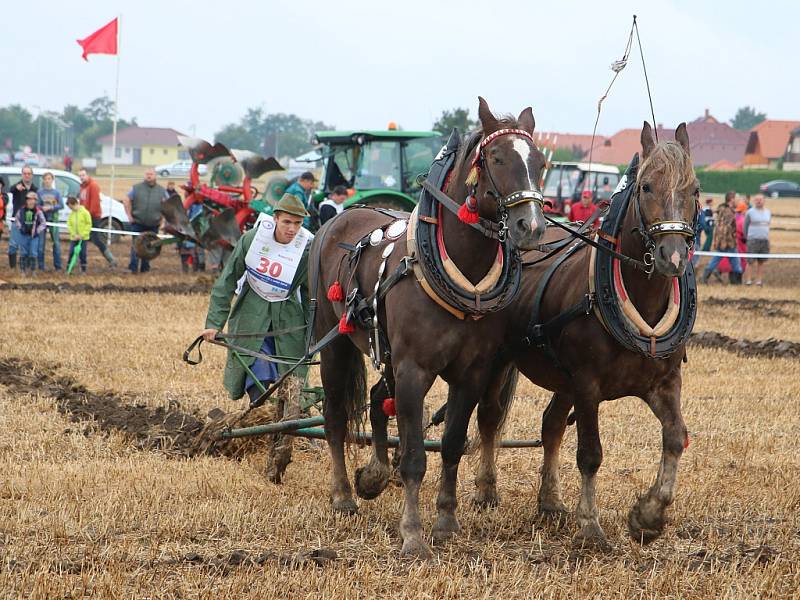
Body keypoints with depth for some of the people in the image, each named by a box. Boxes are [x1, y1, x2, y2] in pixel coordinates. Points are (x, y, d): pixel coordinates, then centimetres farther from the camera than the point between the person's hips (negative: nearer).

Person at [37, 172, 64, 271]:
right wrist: (42, 208, -21)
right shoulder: (40, 192, 1)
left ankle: (58, 266, 6)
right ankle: (41, 266, 7)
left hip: (53, 219, 0)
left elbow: (61, 205, -2)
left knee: (56, 242, 0)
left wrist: (50, 208, -14)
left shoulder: (56, 192, 2)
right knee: (41, 243, 0)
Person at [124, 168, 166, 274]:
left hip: (153, 224, 2)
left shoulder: (161, 191, 6)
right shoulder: (137, 188, 3)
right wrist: (129, 215, -3)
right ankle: (133, 268, -5)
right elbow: (127, 201, 5)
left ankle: (145, 268, 16)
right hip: (137, 223, -2)